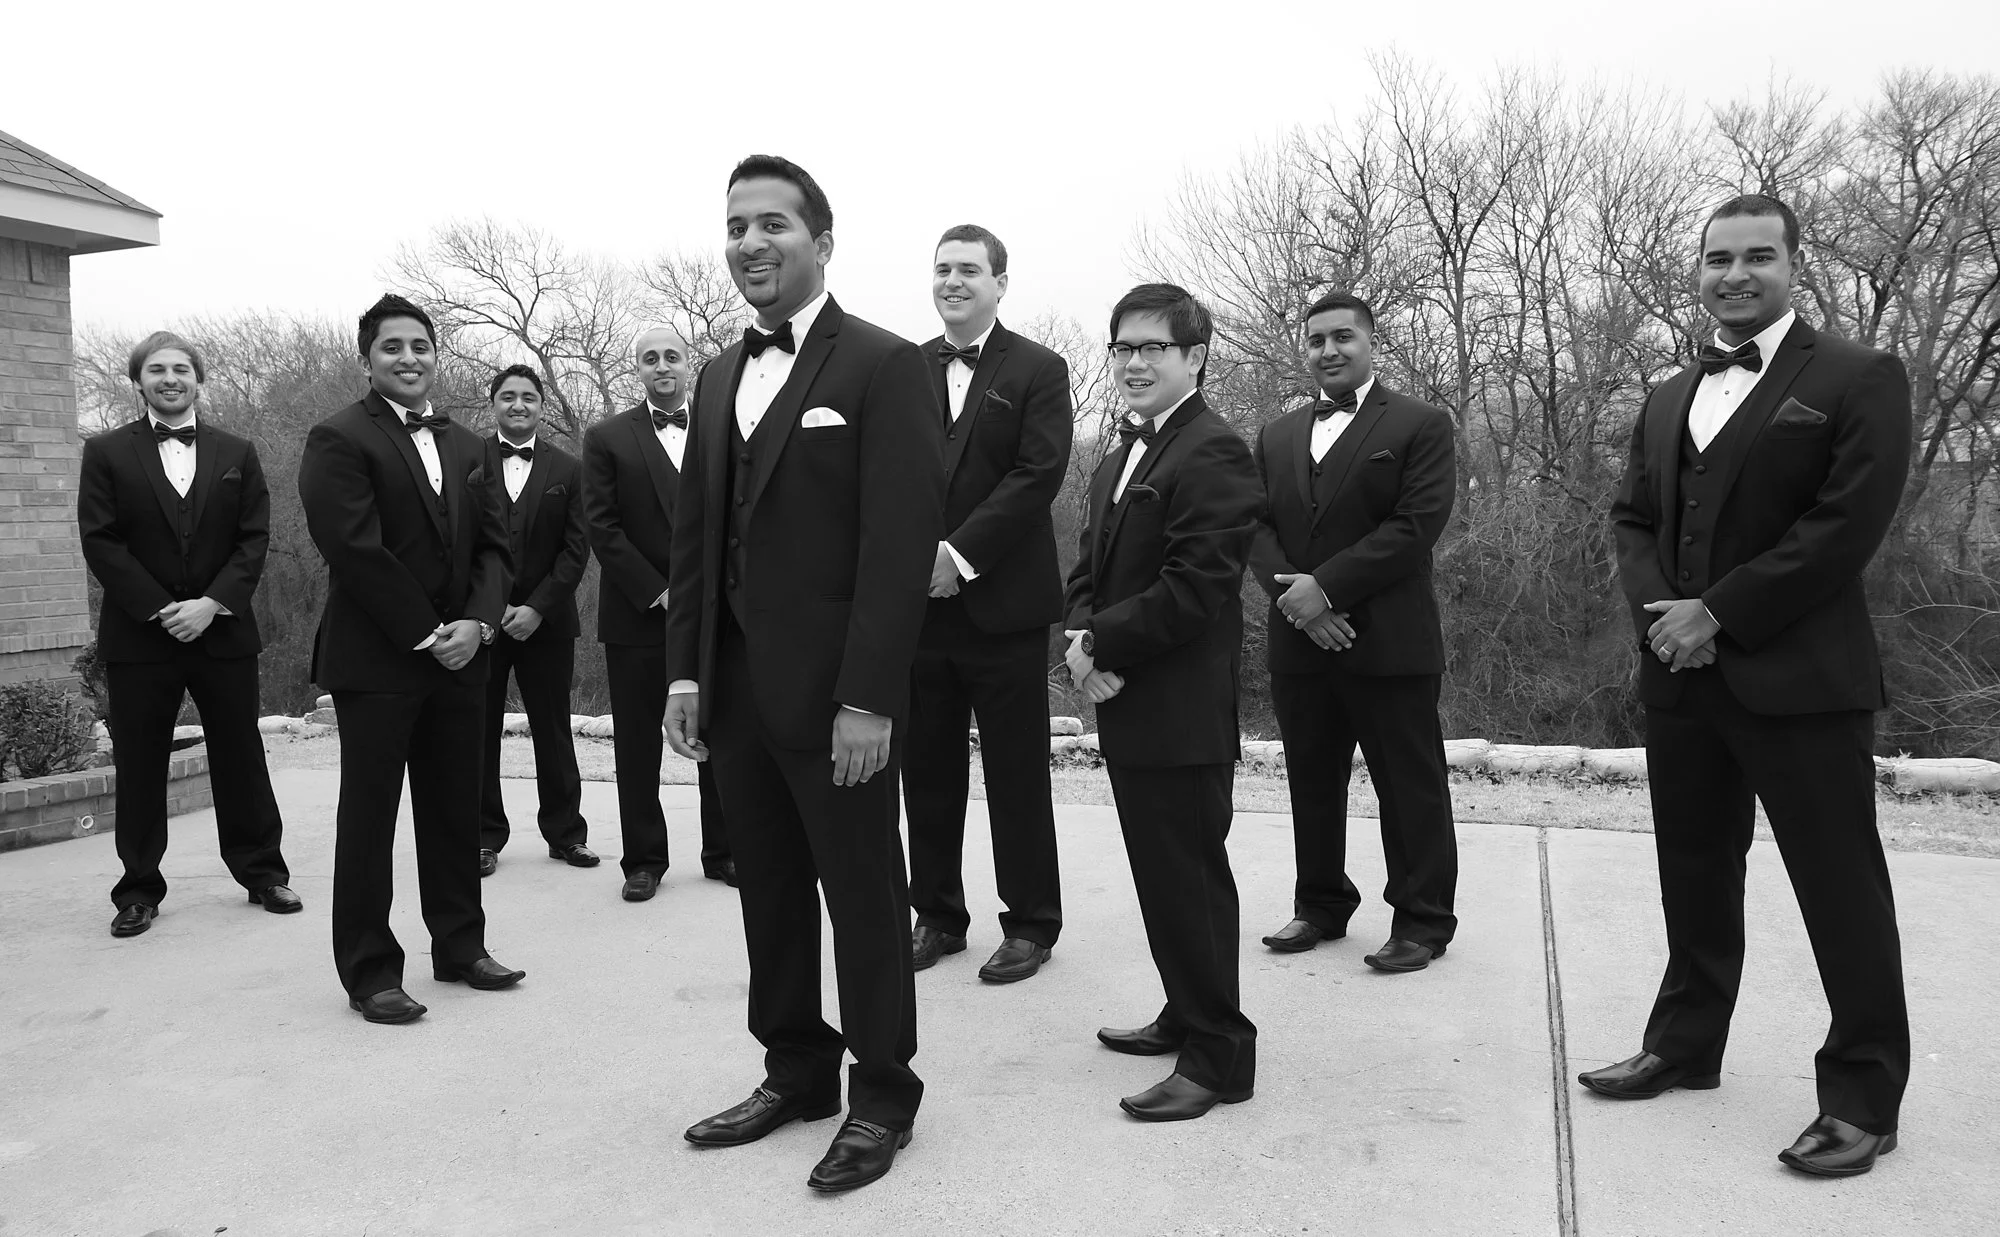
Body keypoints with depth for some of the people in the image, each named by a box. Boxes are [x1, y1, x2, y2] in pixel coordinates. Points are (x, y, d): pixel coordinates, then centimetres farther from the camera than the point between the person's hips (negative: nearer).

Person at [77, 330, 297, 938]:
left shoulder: (236, 453, 9)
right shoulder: (106, 452, 4)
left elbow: (254, 539, 2)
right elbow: (100, 543, -3)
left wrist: (212, 604, -11)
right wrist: (161, 609, -13)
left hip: (224, 631, 1)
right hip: (138, 635, -1)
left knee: (240, 758, 7)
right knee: (139, 767, 5)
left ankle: (262, 871, 19)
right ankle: (139, 890, 16)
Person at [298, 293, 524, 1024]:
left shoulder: (466, 447, 15)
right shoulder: (339, 440, -6)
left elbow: (493, 545, 10)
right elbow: (356, 551, -14)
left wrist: (476, 623, -7)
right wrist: (427, 633, -14)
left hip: (460, 655, 6)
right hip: (376, 660, -6)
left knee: (455, 811, 12)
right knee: (369, 817, 3)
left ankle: (460, 946, 24)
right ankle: (369, 971, 12)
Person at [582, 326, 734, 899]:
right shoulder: (607, 438, 3)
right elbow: (602, 528, -3)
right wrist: (657, 592, -10)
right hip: (639, 613, -1)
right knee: (637, 742, 5)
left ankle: (722, 851, 18)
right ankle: (644, 860, 16)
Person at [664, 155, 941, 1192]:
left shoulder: (884, 367, -8)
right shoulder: (720, 378, 14)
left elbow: (900, 543, -14)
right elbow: (695, 534, 15)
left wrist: (866, 697, -19)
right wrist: (686, 669, 7)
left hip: (833, 692, -6)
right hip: (735, 687, 7)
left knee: (862, 895, 5)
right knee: (769, 891, 14)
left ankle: (882, 1096, 21)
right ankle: (796, 1072, 30)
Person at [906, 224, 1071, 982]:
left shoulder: (1038, 371, 0)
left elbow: (1040, 474, -10)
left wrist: (962, 552, -17)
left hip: (1003, 605, -4)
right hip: (919, 602, 4)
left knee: (1017, 775, 4)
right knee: (927, 772, 11)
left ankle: (1031, 925, 17)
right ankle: (937, 914, 25)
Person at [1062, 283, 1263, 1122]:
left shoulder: (1213, 453, -13)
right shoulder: (1124, 455, 17)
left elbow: (1193, 588, -21)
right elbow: (1091, 569, 16)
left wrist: (1103, 644, -14)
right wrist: (1082, 637, -4)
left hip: (1182, 712, -9)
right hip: (1127, 706, 9)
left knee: (1190, 879, -1)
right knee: (1160, 874, 18)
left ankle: (1218, 1057, 11)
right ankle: (1188, 1014, 34)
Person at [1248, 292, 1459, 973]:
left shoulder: (1421, 425, -2)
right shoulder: (1277, 436, 15)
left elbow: (1416, 526, -12)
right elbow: (1258, 527, 8)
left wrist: (1326, 586, -17)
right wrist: (1293, 595, -10)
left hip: (1389, 641, -5)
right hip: (1299, 639, 5)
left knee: (1410, 786, 3)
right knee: (1311, 782, 13)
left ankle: (1423, 920, 15)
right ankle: (1321, 905, 28)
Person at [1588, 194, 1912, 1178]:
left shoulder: (1859, 379, -4)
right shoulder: (1667, 400, 15)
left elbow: (1847, 525, -14)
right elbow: (1633, 519, 14)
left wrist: (1718, 613, -16)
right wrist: (1656, 609, -5)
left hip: (1801, 680, -6)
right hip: (1683, 680, 6)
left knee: (1841, 892, 2)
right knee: (1694, 878, 16)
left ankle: (1863, 1096, 15)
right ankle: (1684, 1047, 30)